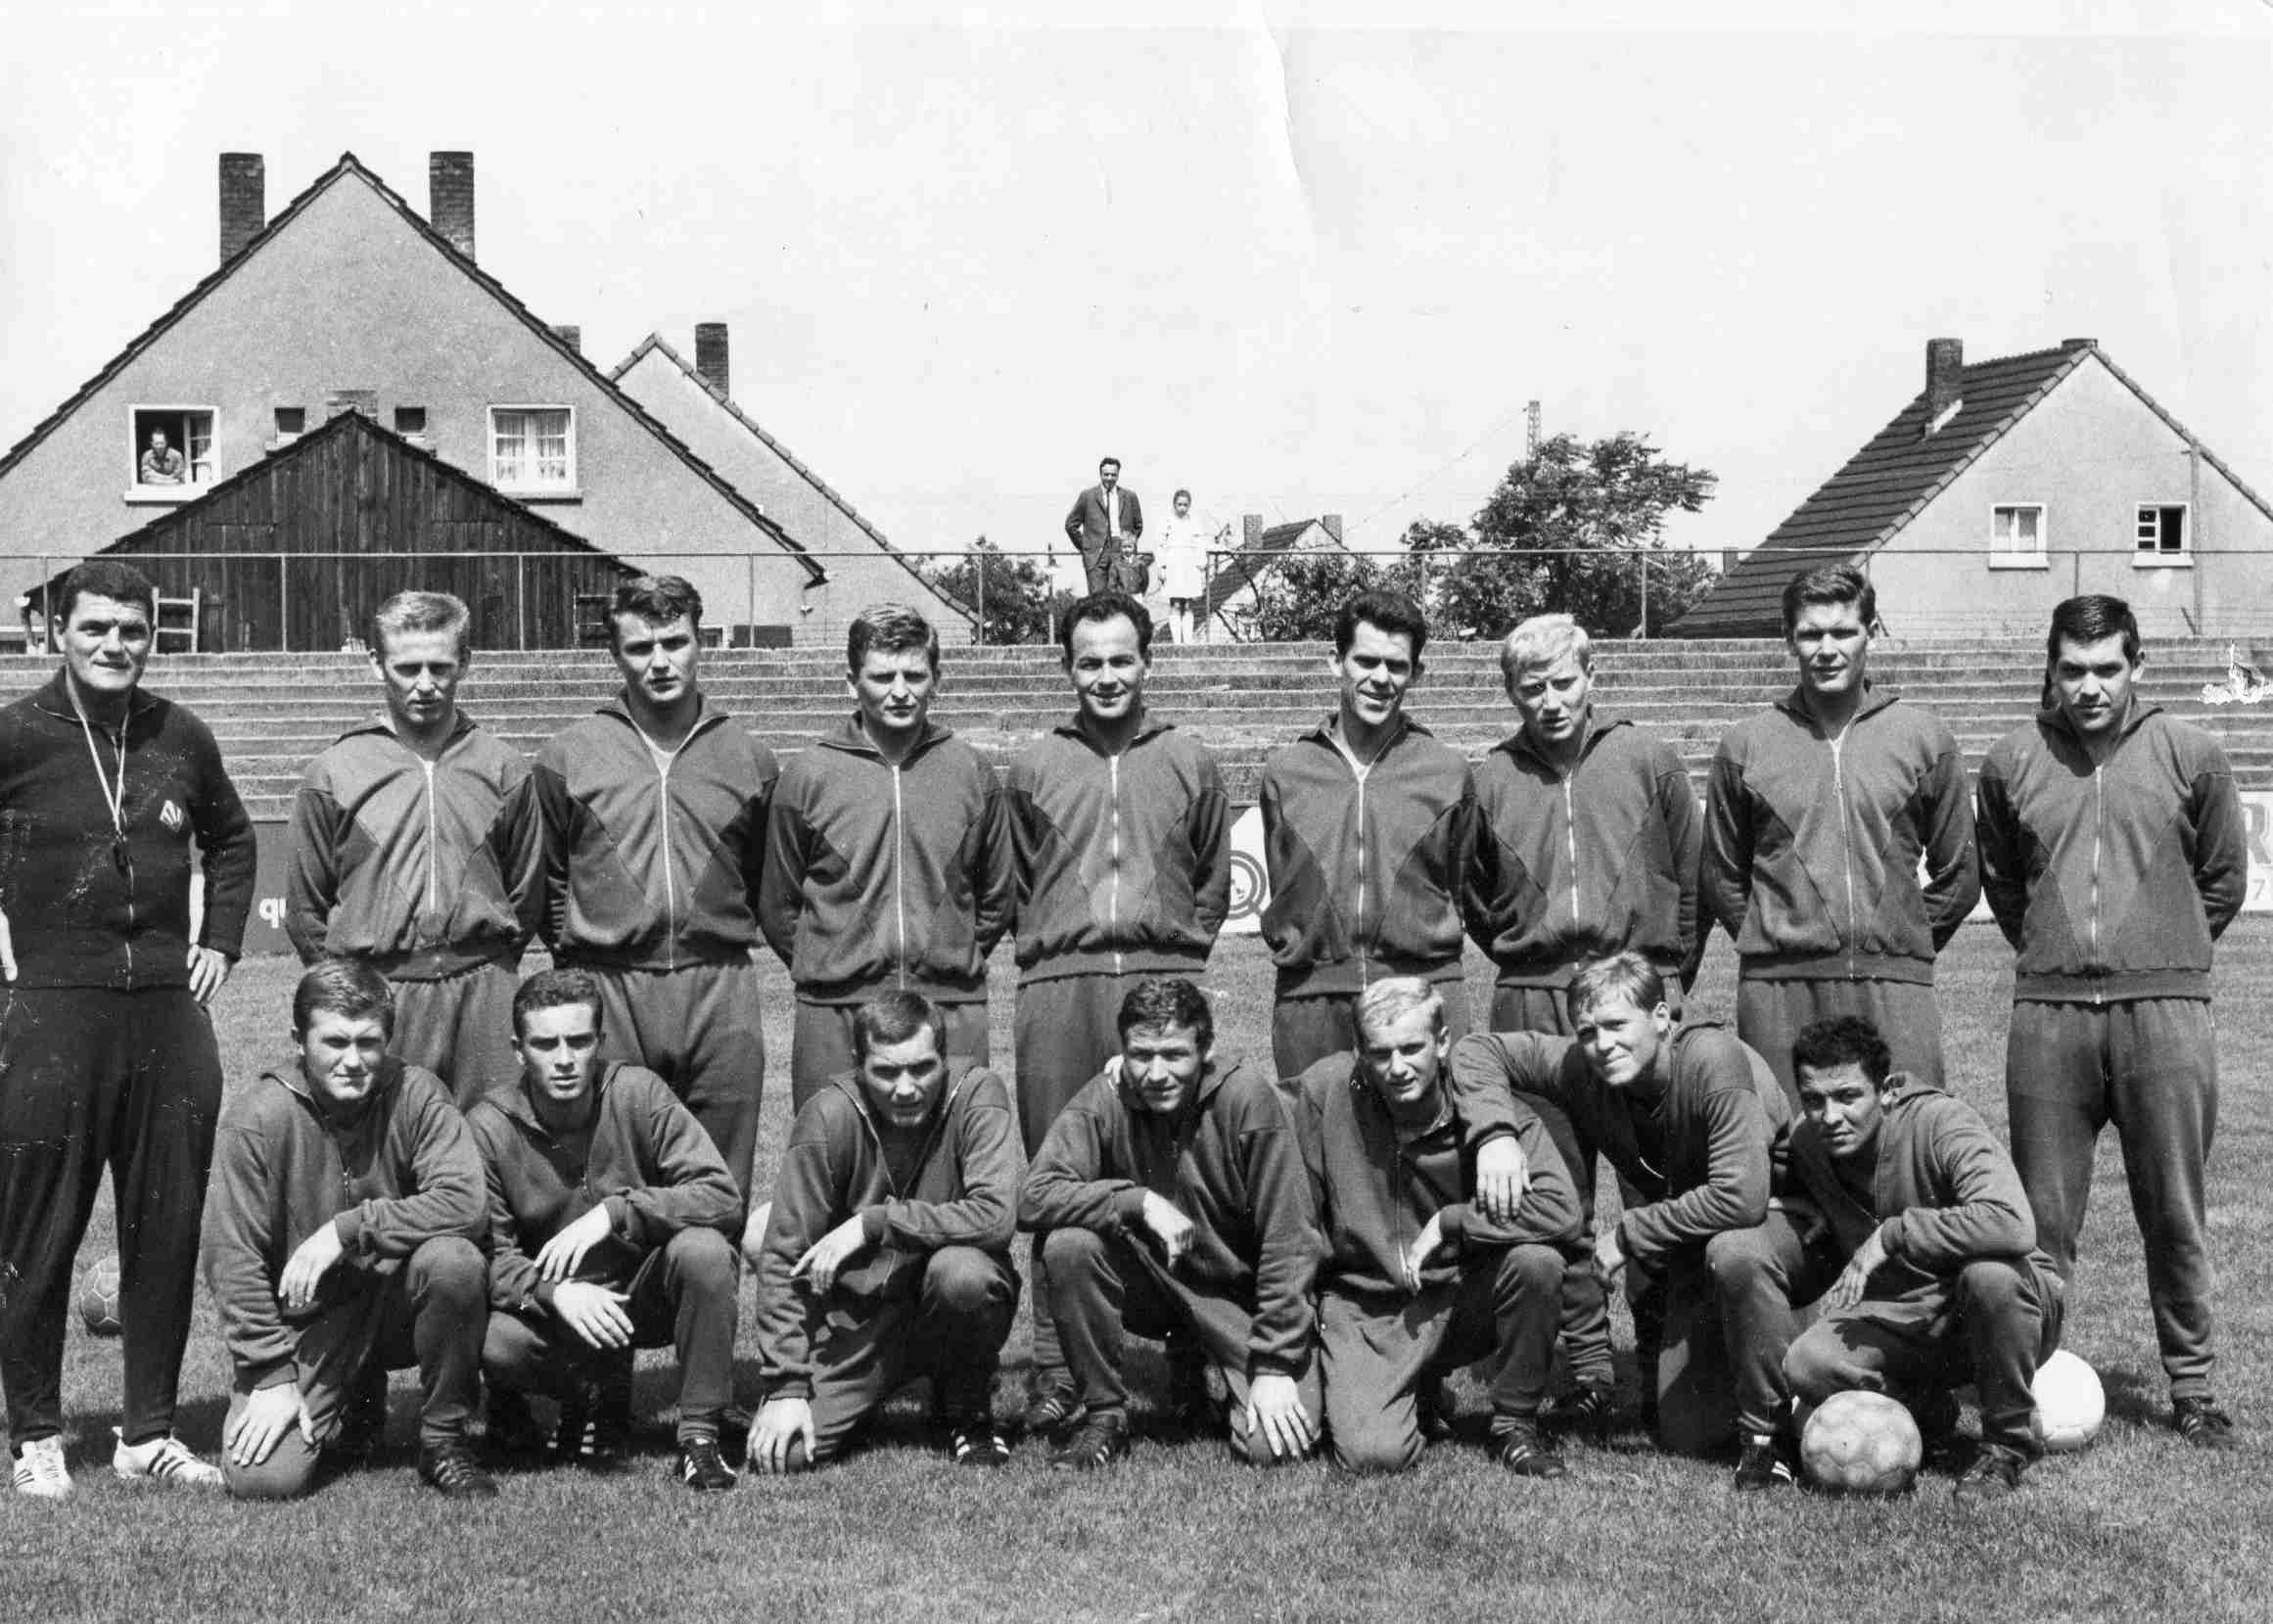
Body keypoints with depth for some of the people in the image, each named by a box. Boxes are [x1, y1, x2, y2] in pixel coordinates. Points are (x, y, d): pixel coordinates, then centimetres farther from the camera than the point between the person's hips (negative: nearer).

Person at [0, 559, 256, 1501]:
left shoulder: (181, 739, 8)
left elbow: (230, 840, 24)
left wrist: (220, 940, 13)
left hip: (169, 1006, 4)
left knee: (167, 1228, 7)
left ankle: (149, 1433, 18)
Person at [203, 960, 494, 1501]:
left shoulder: (415, 1093, -9)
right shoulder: (256, 1118, -12)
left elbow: (463, 1201, -22)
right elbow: (232, 1258, -11)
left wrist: (346, 1230, -25)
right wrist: (273, 1376, -15)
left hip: (394, 1303, 1)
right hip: (305, 1319, -1)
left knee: (453, 1260, -32)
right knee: (264, 1481, -20)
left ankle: (444, 1439, -8)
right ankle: (344, 1408, 18)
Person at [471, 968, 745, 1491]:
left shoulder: (638, 1093, -13)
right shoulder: (489, 1126, -11)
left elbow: (723, 1197, -20)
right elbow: (488, 1255, -14)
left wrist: (614, 1213, -31)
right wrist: (554, 1292, -35)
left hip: (645, 1291, 0)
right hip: (552, 1307, 1)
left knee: (703, 1249, -31)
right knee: (494, 1341, -31)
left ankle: (701, 1434, -15)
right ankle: (594, 1398, 3)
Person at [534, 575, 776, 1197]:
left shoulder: (747, 758, 9)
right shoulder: (568, 756, 5)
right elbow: (547, 878, 12)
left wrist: (725, 937, 11)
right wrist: (576, 961, 8)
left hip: (721, 993, 1)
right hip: (607, 994, -1)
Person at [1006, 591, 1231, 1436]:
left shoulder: (1190, 763, 12)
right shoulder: (1034, 767, 13)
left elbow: (1213, 885, 17)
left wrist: (1176, 955, 10)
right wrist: (1050, 953, 12)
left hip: (1165, 980, -1)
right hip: (1058, 988, 1)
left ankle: (1191, 1363, 6)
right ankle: (1056, 1371, 4)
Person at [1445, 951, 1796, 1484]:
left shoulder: (1713, 1059, -31)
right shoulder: (1580, 1069, -15)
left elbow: (1742, 1198, -39)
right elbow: (1477, 1049, -7)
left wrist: (1629, 1232, -29)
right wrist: (1493, 1135, -24)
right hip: (1683, 1249, 5)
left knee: (1734, 1252, -41)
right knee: (1686, 1436, -4)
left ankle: (1765, 1431, -21)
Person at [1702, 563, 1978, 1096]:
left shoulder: (1924, 738, 8)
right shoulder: (1746, 745, 7)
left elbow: (1958, 876, 14)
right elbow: (1721, 876, 13)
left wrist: (1906, 946, 9)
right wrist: (1774, 947, 8)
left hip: (1895, 991, 0)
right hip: (1778, 993, 0)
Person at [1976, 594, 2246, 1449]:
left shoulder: (2190, 755, 3)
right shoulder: (2011, 763, 6)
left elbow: (2223, 879, 13)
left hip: (2165, 1010, -1)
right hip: (2048, 1015, 1)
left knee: (2174, 1213, 5)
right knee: (2043, 1217, 5)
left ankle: (2192, 1386, 17)